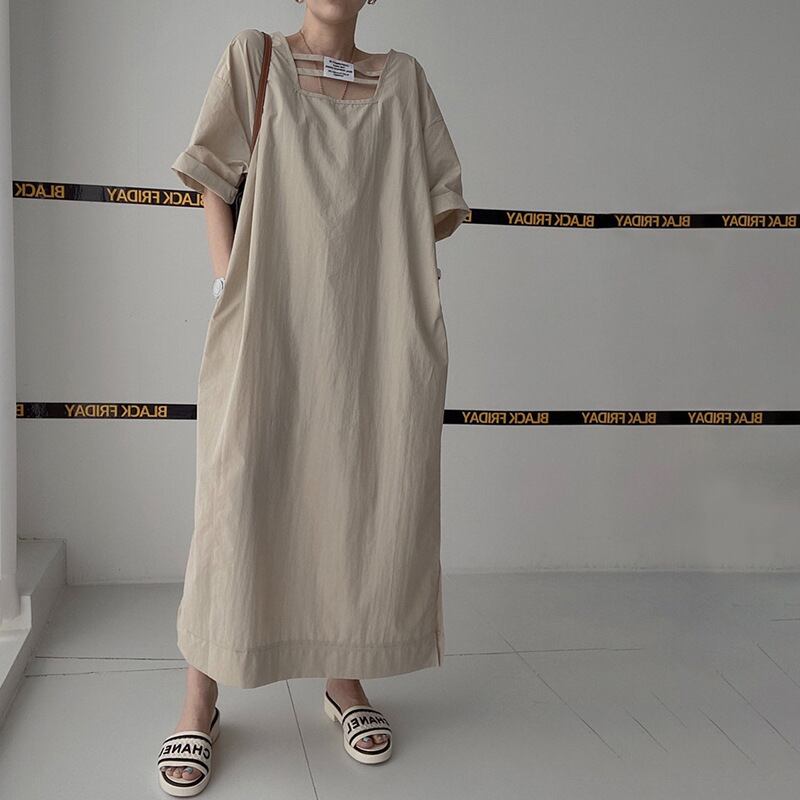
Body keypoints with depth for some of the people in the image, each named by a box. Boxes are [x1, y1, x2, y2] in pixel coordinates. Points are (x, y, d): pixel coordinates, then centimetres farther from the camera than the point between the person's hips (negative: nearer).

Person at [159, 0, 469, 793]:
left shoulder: (403, 78, 16)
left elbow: (446, 205, 14)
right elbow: (214, 183, 4)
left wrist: (382, 241, -3)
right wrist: (231, 289, -8)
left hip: (375, 325, 2)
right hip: (274, 318, -2)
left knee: (363, 491, 2)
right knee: (236, 489, -7)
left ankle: (345, 676, 17)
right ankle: (199, 703, 3)